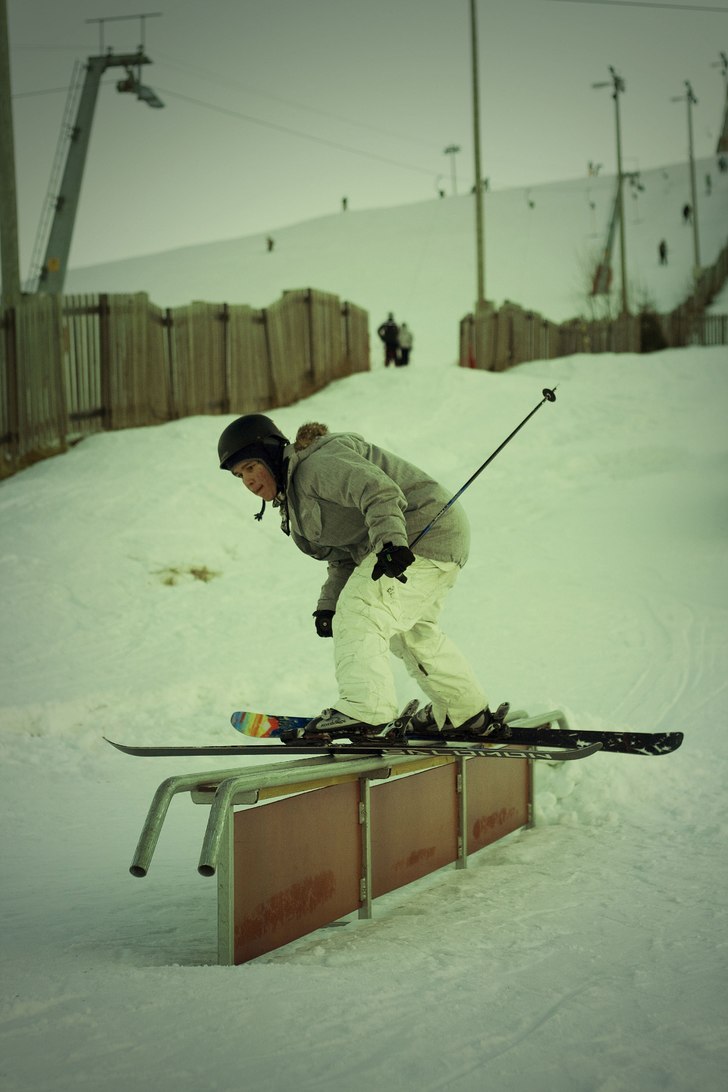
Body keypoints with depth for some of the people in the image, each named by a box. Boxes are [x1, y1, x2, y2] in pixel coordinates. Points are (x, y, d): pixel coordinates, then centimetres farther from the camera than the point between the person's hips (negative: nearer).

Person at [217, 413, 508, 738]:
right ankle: (469, 714, 36)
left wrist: (391, 541, -46)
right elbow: (343, 558, 16)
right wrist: (328, 603, 2)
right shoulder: (296, 494, 17)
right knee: (412, 632, 25)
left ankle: (364, 708, -32)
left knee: (360, 616, -21)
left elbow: (379, 491, -32)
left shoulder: (319, 464, -17)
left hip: (422, 534, -12)